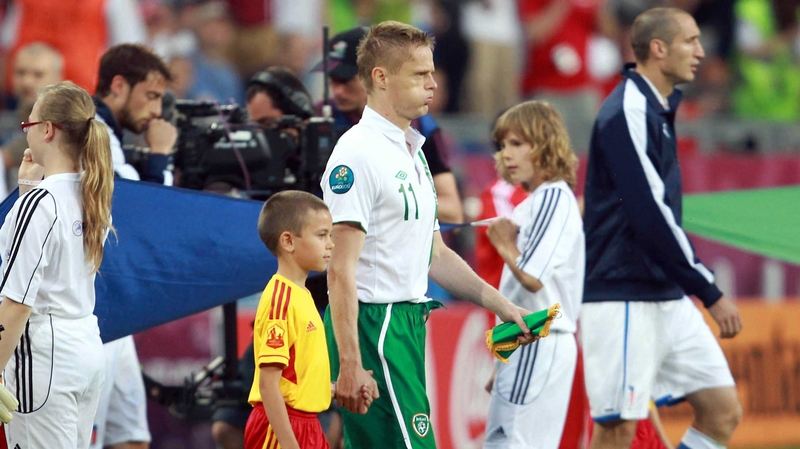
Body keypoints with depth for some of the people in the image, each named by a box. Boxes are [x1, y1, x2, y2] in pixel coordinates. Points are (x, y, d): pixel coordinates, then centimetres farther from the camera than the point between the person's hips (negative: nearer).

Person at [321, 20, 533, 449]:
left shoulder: (412, 153, 18)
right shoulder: (359, 152, -13)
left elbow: (436, 256, 26)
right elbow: (341, 270, -18)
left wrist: (502, 306, 17)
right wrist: (350, 365, -23)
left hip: (408, 326, 10)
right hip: (373, 327, -10)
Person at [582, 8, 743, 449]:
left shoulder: (658, 109, 14)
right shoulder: (628, 112, -15)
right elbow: (650, 216, -20)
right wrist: (710, 292, -17)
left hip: (667, 296, 9)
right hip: (623, 299, -9)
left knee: (723, 412, 4)